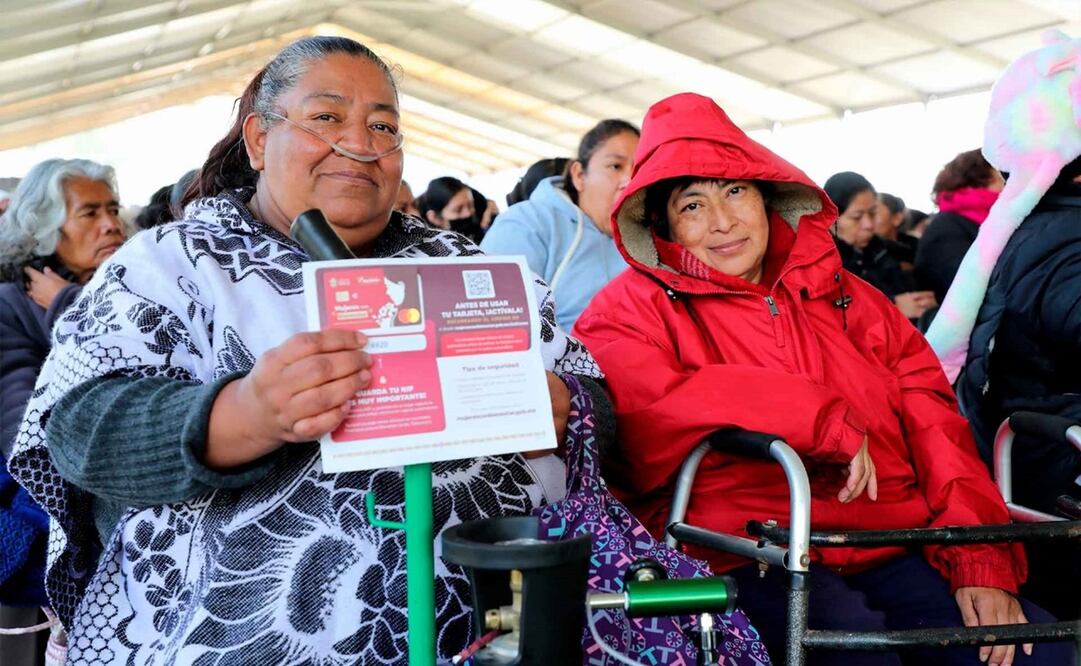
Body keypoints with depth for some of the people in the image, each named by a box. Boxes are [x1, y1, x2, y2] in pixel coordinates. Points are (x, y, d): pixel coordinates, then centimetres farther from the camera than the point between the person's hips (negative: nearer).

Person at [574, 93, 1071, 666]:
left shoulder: (843, 295, 20)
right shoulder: (636, 306, 7)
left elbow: (933, 422, 12)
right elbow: (641, 403, -15)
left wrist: (980, 562, -2)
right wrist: (825, 420, -12)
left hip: (896, 552, 4)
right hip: (750, 558, -4)